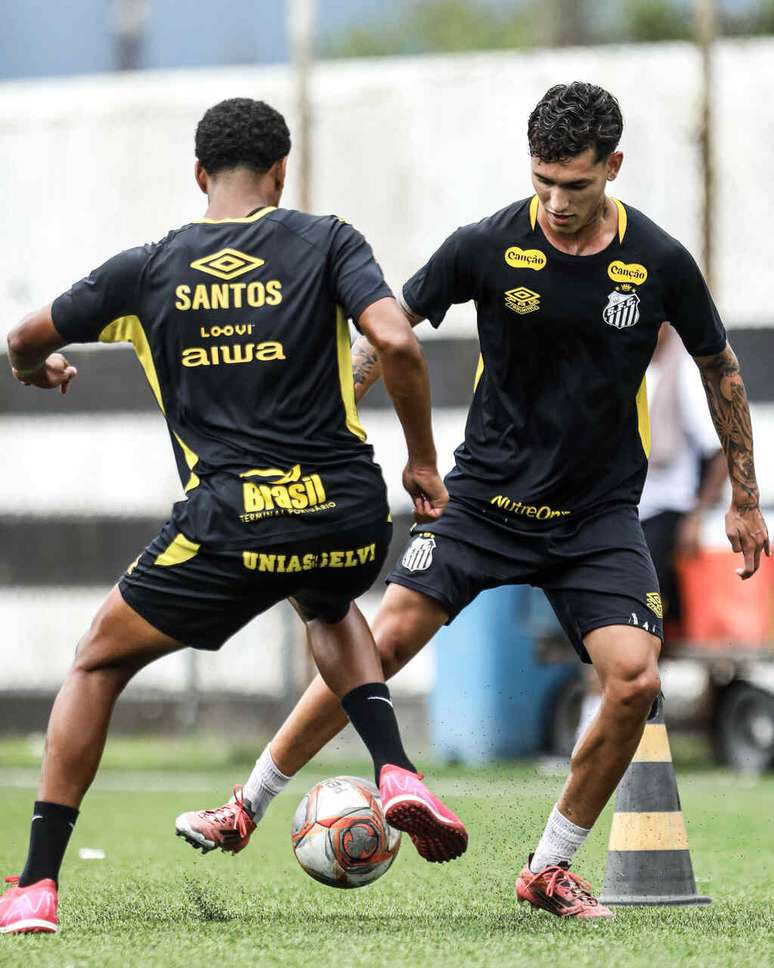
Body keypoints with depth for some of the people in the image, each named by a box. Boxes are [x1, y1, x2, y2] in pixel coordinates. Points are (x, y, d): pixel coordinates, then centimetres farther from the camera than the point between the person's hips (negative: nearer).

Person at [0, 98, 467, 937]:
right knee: (331, 612, 38)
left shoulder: (150, 268, 8)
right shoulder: (326, 243, 4)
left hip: (229, 524, -2)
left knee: (98, 665, 17)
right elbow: (395, 342, -11)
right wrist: (422, 460, 2)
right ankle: (395, 773, 14)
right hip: (347, 514, 2)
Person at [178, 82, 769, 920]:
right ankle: (248, 808, 5)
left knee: (635, 678, -18)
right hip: (485, 496, 0)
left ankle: (549, 870, 0)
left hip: (599, 516, 0)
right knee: (383, 645, -11)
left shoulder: (659, 262, -8)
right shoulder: (488, 246, -11)